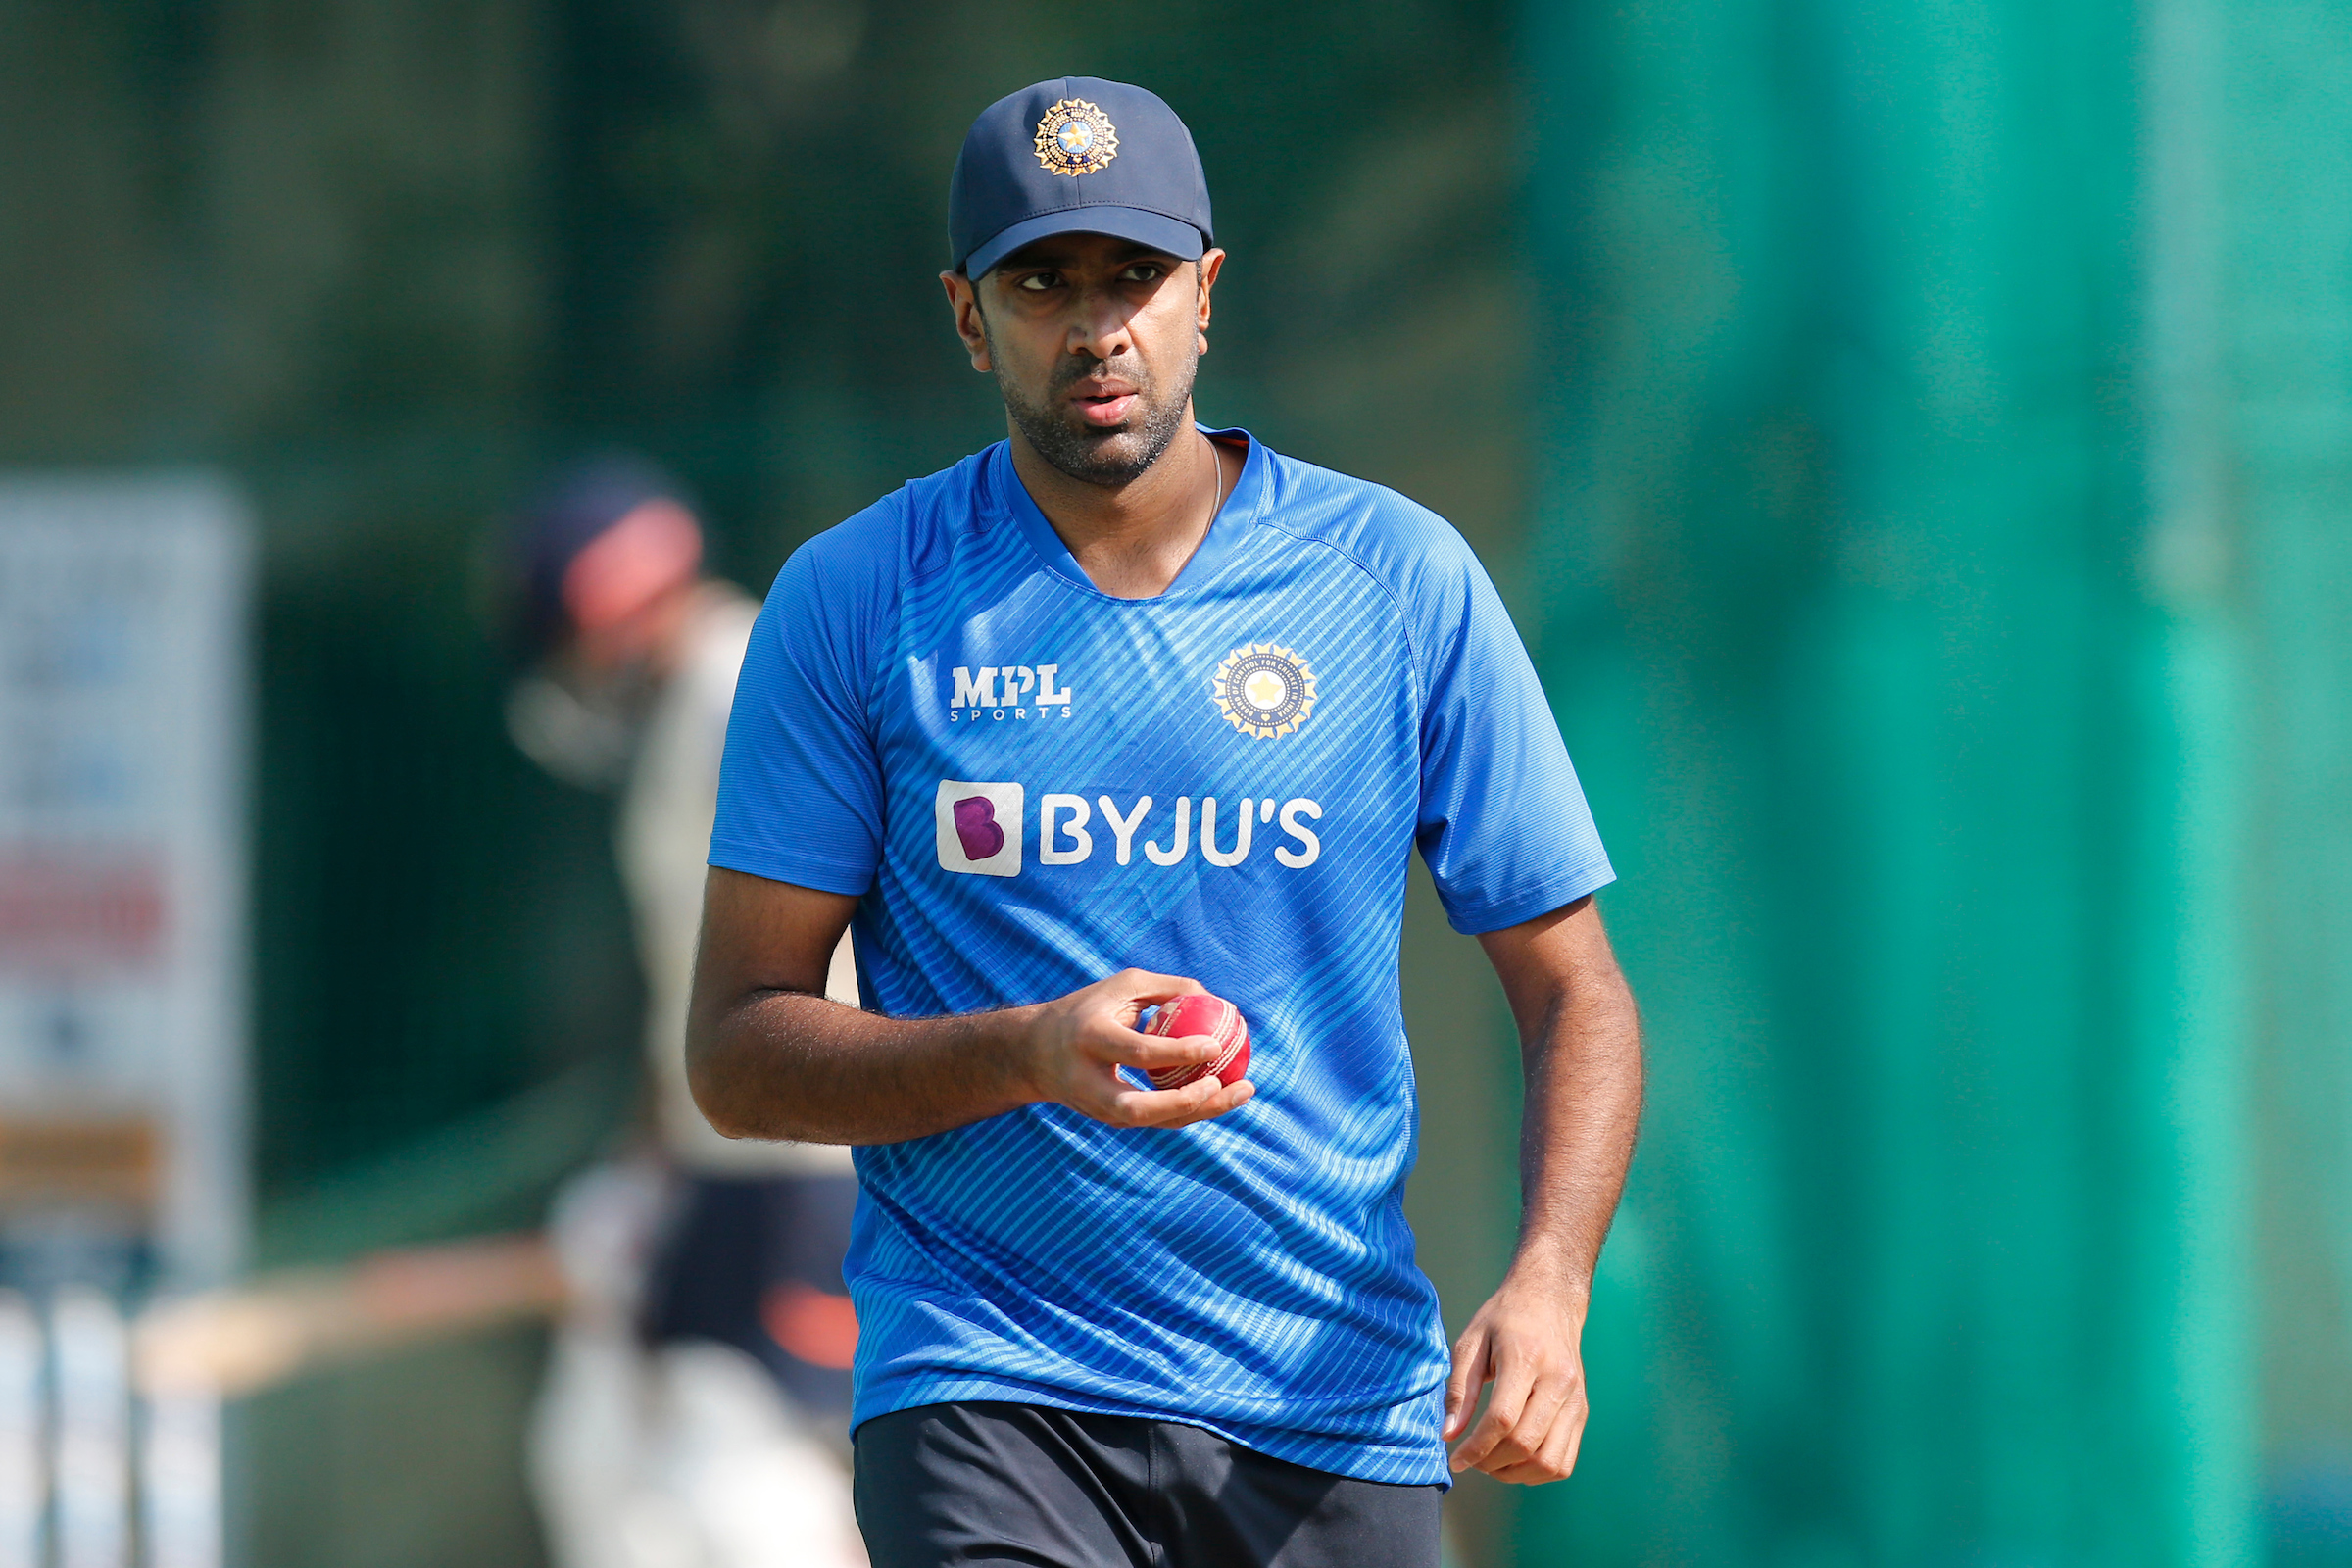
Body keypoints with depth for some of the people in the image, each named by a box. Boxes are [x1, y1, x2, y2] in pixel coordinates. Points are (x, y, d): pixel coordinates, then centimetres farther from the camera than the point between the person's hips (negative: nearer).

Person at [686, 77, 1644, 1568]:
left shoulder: (1402, 579, 4)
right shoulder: (852, 602, 2)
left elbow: (1575, 993, 6)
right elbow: (737, 1051, 0)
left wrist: (1548, 1284, -12)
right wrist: (1031, 1054, -18)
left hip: (1333, 1417, 2)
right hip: (984, 1377, -2)